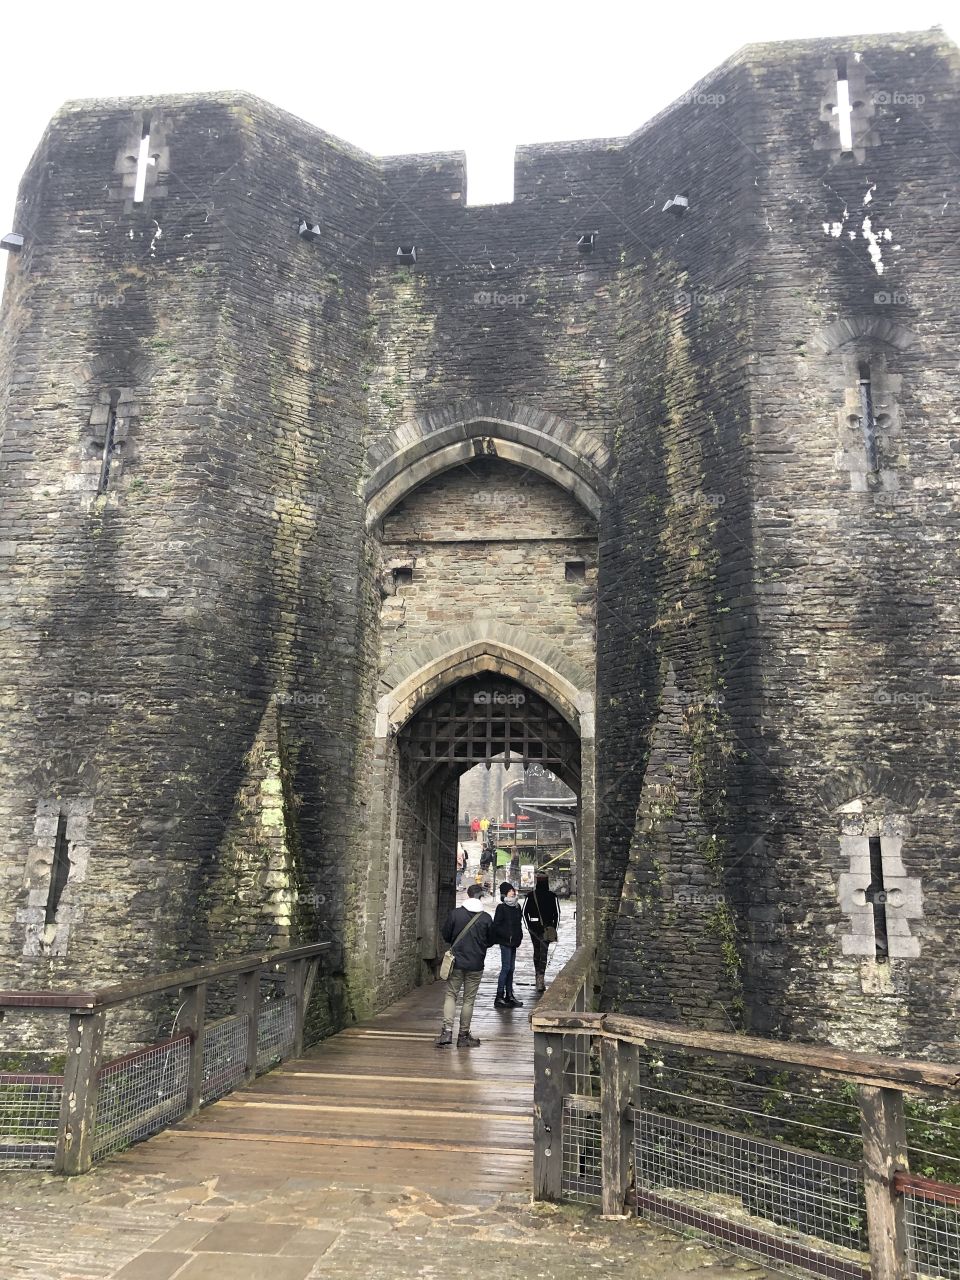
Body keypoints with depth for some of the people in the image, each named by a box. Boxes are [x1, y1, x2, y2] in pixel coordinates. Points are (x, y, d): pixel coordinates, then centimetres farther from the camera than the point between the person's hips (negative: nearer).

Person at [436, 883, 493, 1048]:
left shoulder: (455, 913, -7)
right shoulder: (486, 918, -7)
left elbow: (445, 936, 1)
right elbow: (490, 941, 4)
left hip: (456, 962, 0)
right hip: (476, 965, 0)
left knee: (450, 996, 8)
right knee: (469, 1000, 8)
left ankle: (447, 1031, -5)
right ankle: (464, 1035, 14)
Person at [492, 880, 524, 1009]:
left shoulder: (517, 906, 11)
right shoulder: (502, 908, -11)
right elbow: (496, 926, -13)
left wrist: (519, 936, 9)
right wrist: (507, 935, -17)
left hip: (513, 942, 7)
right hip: (505, 942, -7)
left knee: (511, 969, 12)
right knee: (506, 968, -8)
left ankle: (509, 996, 20)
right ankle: (499, 997, -4)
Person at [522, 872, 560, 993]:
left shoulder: (530, 895, -4)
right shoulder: (552, 896, -5)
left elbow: (524, 911, 0)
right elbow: (557, 913, -1)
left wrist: (528, 925, 9)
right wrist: (554, 928, 7)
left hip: (533, 927, 1)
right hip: (547, 927, -1)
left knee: (536, 951, 17)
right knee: (543, 952, -2)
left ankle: (539, 976, 27)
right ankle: (541, 977, -17)